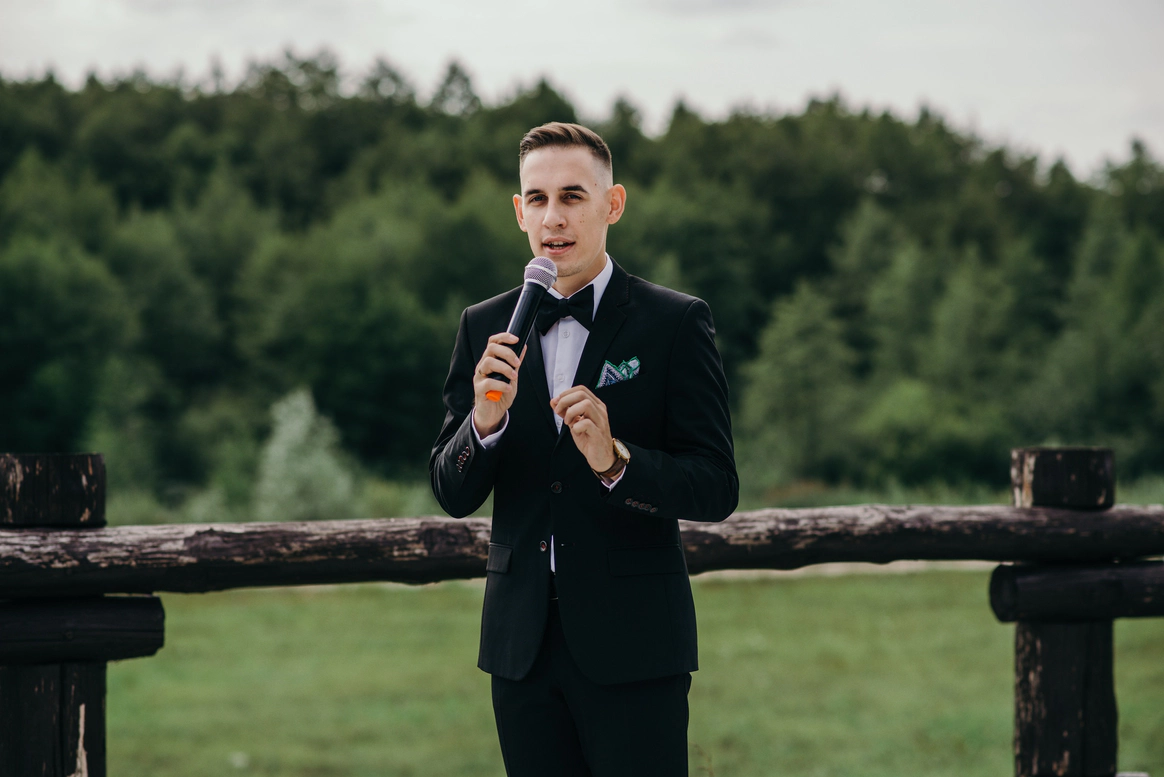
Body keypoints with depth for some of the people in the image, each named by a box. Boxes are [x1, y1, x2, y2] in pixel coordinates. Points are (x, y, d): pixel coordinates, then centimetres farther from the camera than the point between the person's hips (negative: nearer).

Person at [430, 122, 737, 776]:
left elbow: (717, 489, -6)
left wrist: (615, 459, -23)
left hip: (632, 646, -3)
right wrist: (486, 420, -13)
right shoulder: (485, 328, 9)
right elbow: (453, 496, 7)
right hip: (523, 644, 3)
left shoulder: (677, 322, -2)